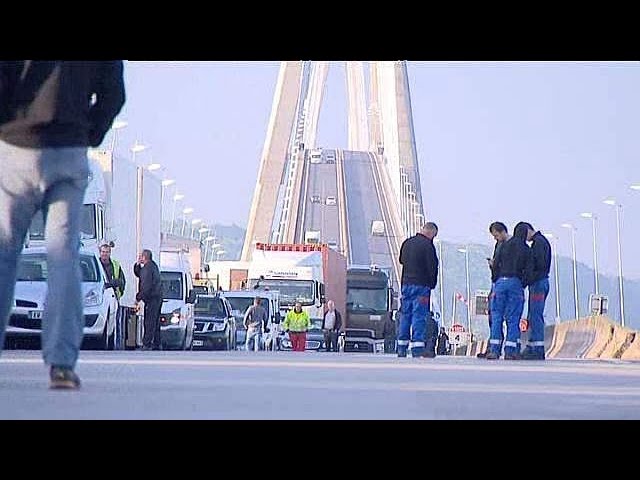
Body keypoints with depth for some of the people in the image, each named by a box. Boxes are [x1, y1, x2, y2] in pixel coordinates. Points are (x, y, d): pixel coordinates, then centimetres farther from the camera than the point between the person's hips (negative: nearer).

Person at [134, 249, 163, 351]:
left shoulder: (148, 268, -18)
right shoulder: (153, 266, 15)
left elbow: (146, 287, -22)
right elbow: (138, 274, 27)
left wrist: (138, 297, -12)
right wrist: (137, 264, 10)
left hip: (151, 299, -10)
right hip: (158, 297, 10)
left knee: (149, 323, -10)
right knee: (155, 322, 16)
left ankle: (147, 345, -12)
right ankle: (157, 344, 21)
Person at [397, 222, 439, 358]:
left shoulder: (407, 243, 11)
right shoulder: (427, 245, -12)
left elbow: (401, 260, 23)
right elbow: (432, 267, -11)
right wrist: (432, 283, 1)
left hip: (406, 283, 7)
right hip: (421, 285, -7)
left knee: (405, 314, 10)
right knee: (419, 315, -6)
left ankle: (401, 347, 11)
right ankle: (417, 347, -9)